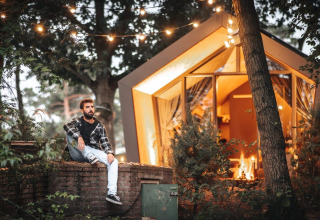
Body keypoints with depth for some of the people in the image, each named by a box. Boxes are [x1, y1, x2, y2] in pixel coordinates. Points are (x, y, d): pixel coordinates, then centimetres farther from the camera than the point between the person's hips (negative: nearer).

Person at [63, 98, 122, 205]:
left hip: (93, 151, 2)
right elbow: (67, 126, -16)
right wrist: (79, 137, -36)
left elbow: (104, 142, 7)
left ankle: (111, 193, -34)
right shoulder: (78, 121, 7)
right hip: (78, 153, -2)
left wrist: (110, 153, -16)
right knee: (69, 133, -23)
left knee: (114, 161, -23)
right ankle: (89, 156, -28)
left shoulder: (99, 126, 15)